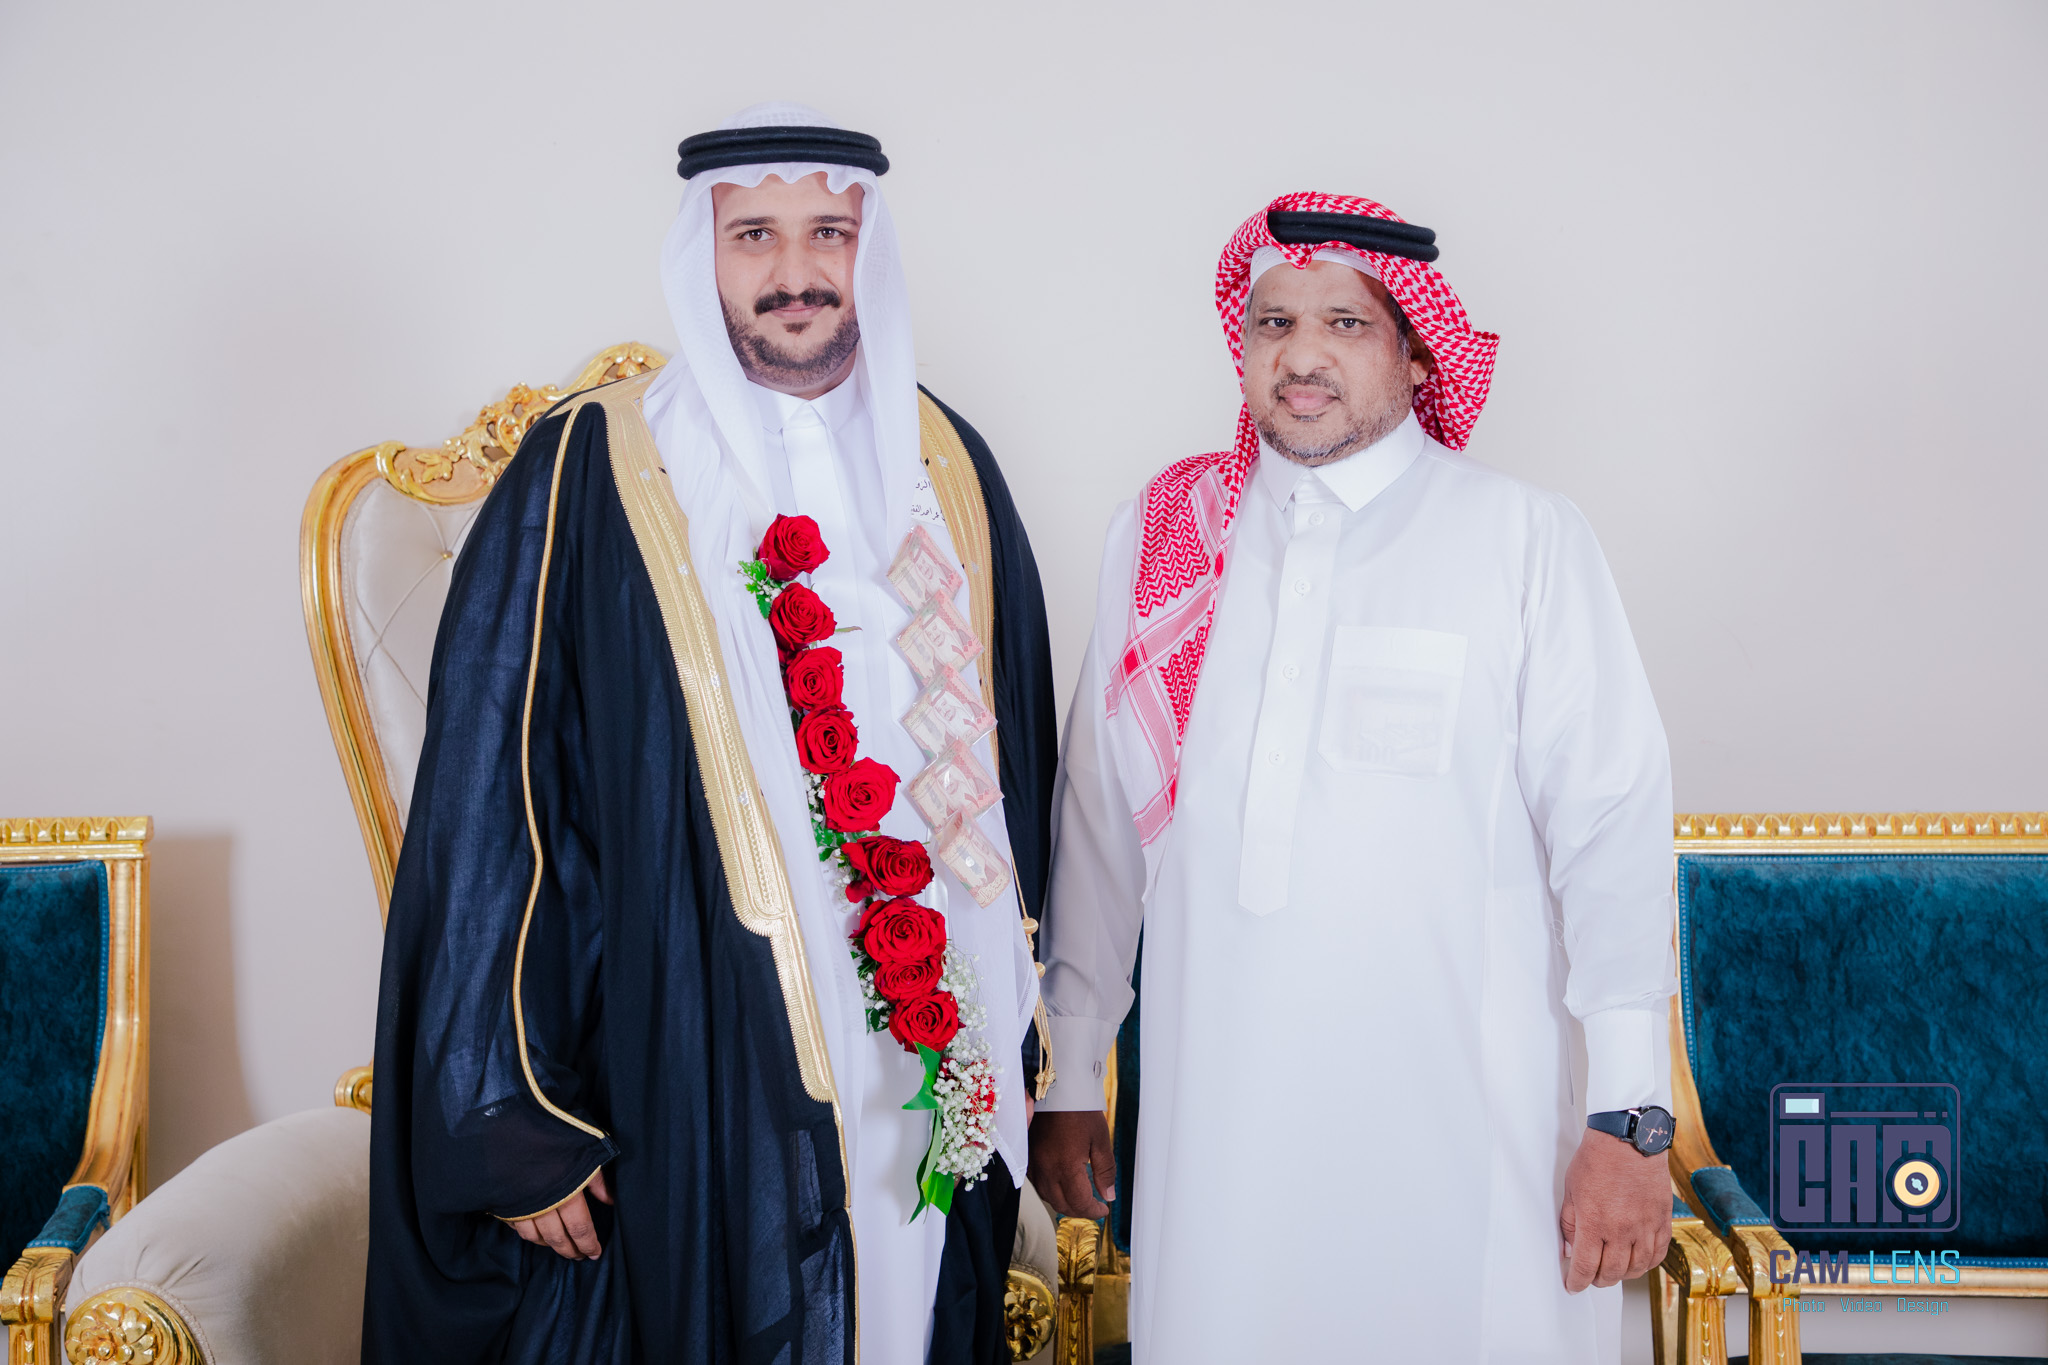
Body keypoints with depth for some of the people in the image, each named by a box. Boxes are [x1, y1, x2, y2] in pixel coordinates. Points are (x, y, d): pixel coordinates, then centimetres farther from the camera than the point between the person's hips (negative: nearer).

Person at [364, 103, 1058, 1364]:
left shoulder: (947, 470, 8)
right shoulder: (589, 476, -6)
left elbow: (1010, 762, 13)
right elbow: (485, 803, -8)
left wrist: (1010, 1040, 12)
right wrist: (505, 1114, -10)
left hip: (923, 1078, 4)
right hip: (673, 1094, -4)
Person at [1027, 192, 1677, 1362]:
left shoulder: (1526, 540, 0)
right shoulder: (1161, 538, 8)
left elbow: (1614, 829, -3)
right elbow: (1098, 823, 12)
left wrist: (1630, 1116, -7)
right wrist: (1069, 1077, 14)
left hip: (1463, 1140, -2)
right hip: (1216, 1127, 2)